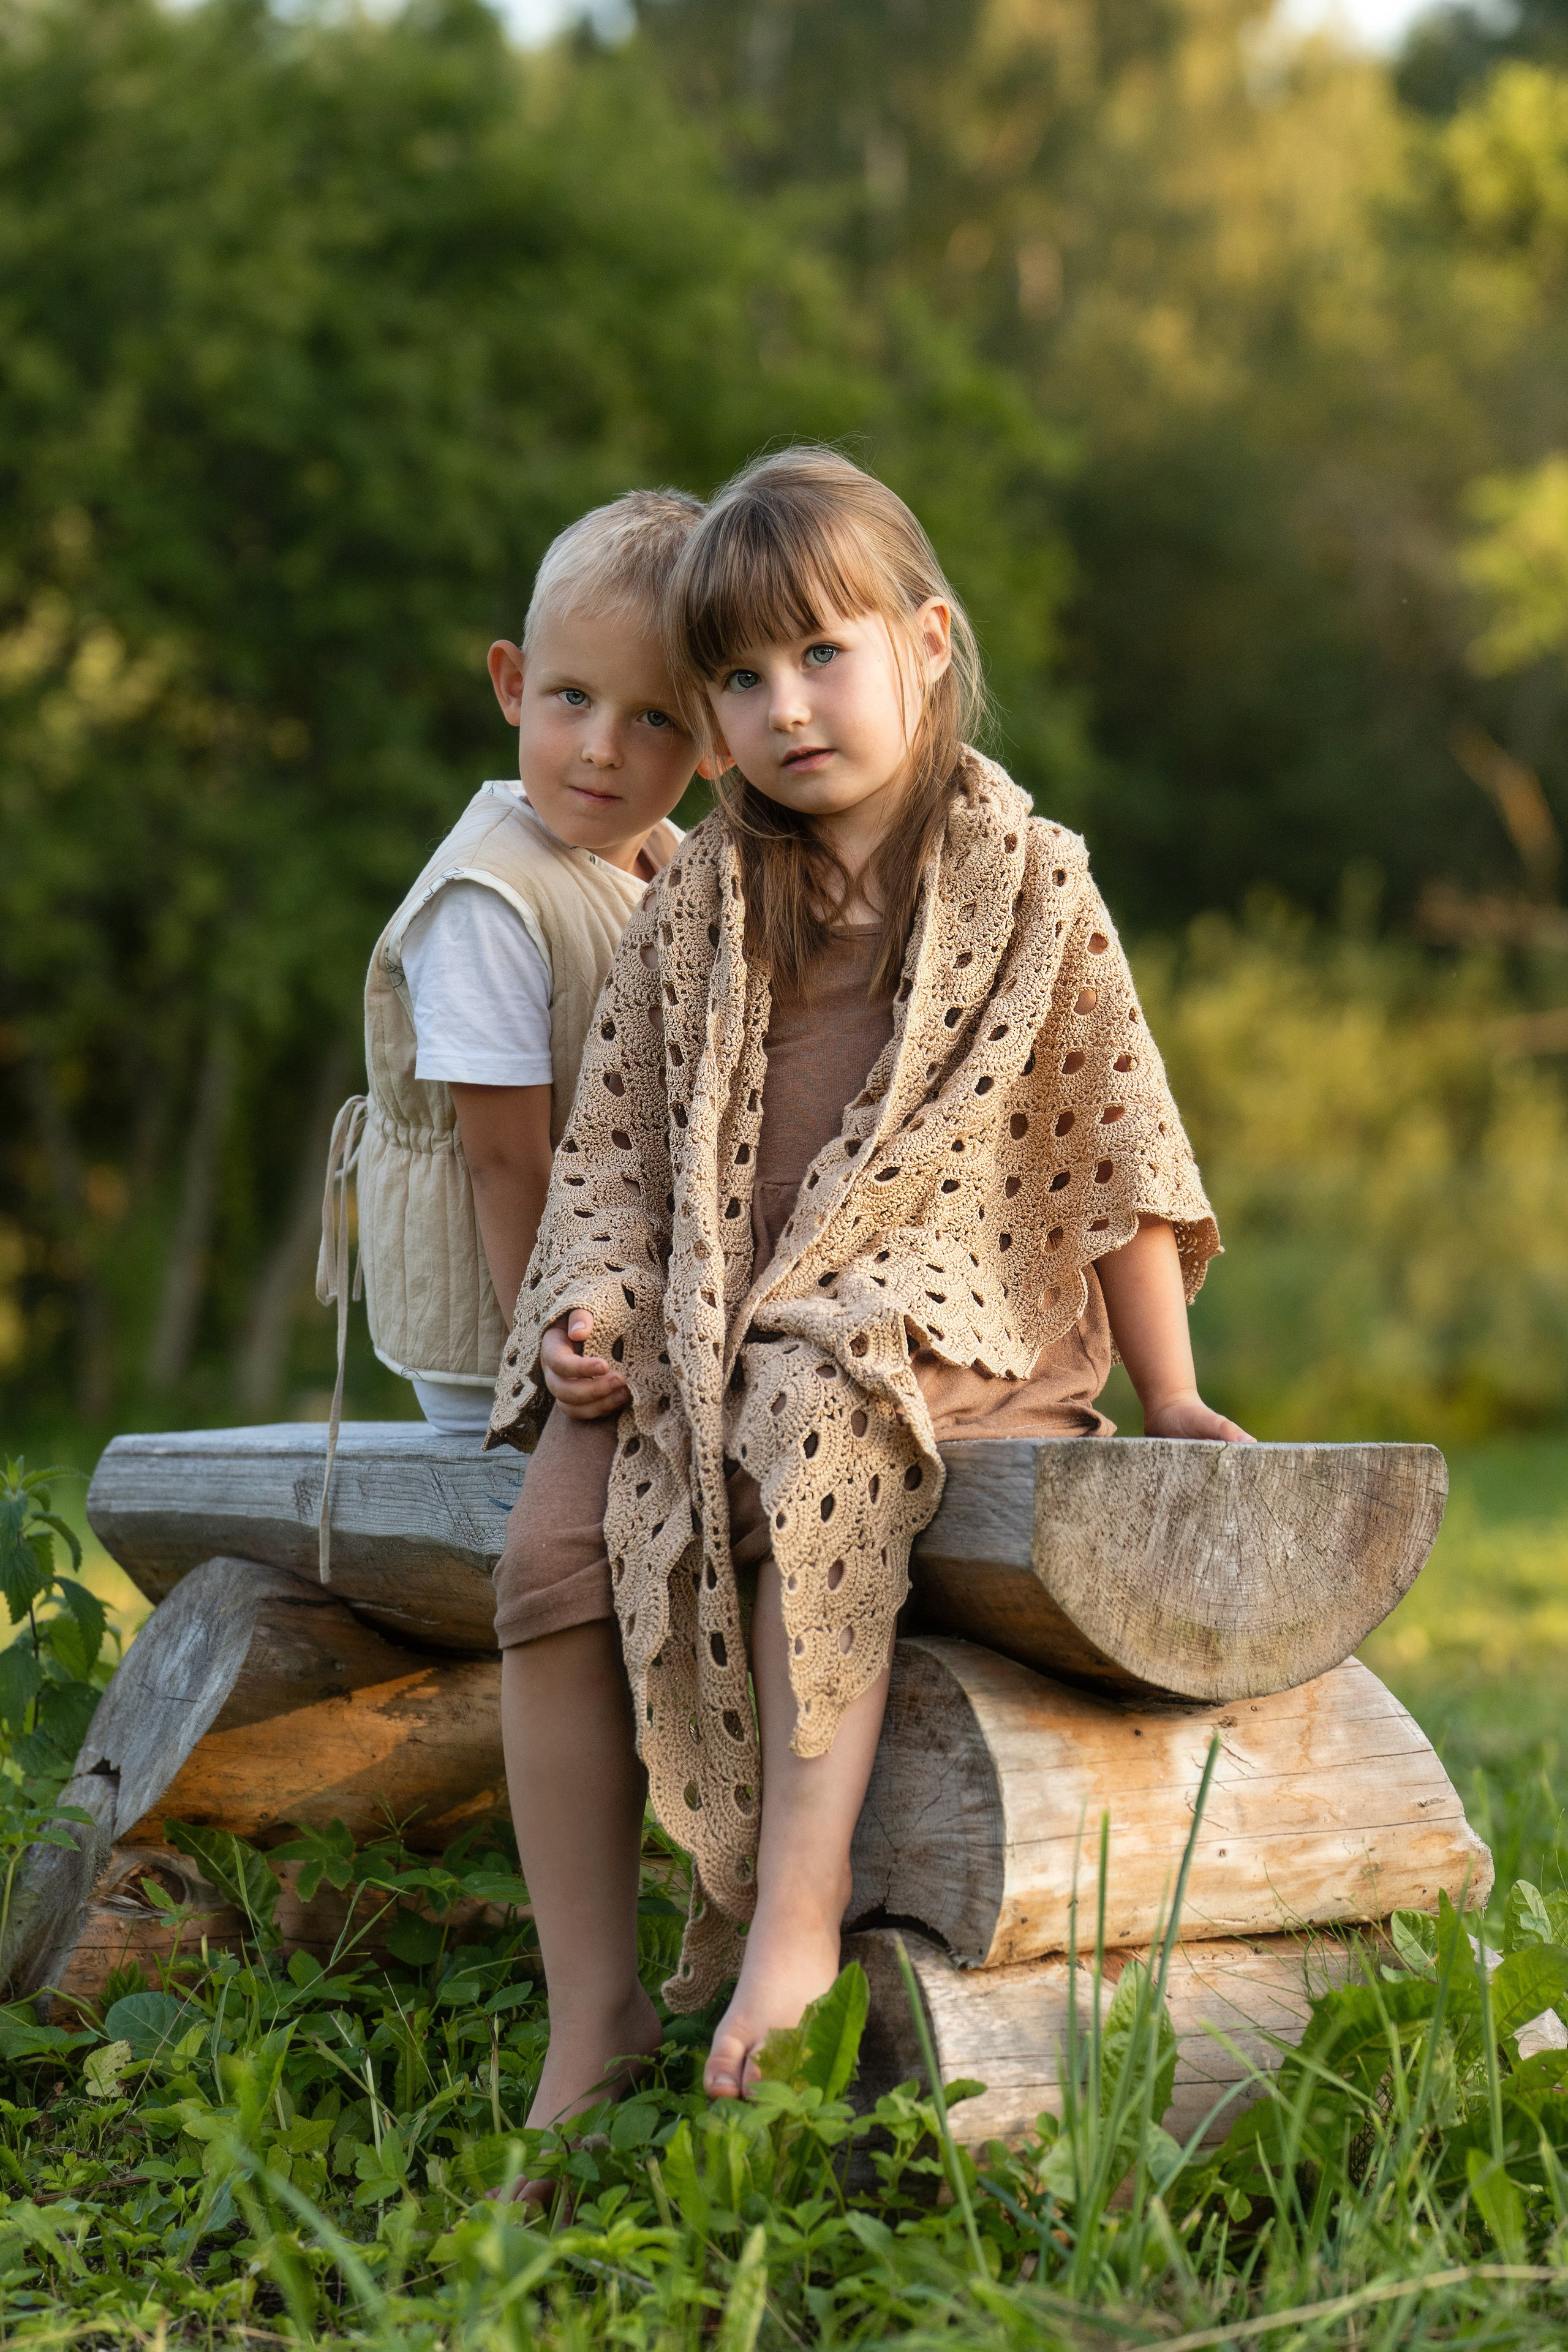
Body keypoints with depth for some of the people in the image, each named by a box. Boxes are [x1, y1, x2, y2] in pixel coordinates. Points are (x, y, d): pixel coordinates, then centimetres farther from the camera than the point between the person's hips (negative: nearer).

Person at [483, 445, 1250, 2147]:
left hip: (934, 1314, -4)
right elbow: (612, 1148, 15)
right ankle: (592, 2021, -15)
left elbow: (1115, 1149, 6)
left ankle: (797, 1924, -38)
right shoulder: (694, 910, 12)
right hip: (707, 1323, 4)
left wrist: (1168, 1400, 7)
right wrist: (600, 1303, -5)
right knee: (554, 1538, -21)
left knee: (812, 1425, -37)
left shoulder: (1027, 881, 4)